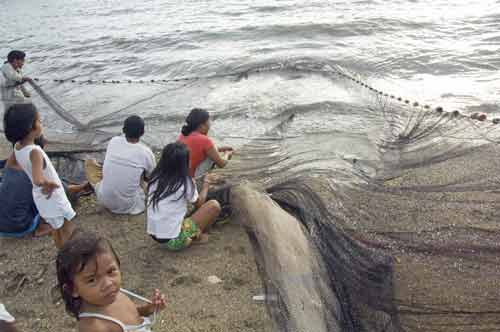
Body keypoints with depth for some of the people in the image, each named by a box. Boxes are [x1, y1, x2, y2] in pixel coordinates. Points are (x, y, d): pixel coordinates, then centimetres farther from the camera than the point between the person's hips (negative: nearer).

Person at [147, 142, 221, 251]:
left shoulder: (155, 178, 1)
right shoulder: (185, 182, -15)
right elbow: (199, 203, 5)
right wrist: (206, 183, 19)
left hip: (155, 236, 7)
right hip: (174, 241, -7)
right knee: (214, 205, -2)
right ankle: (197, 236, 15)